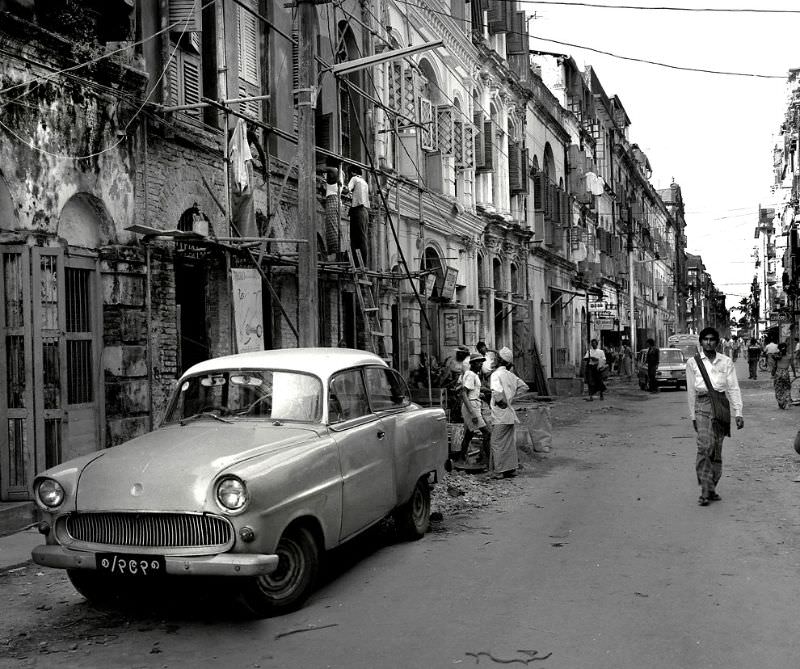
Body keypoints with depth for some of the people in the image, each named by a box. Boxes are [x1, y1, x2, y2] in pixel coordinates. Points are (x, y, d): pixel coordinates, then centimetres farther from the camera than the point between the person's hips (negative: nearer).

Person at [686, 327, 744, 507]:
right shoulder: (693, 362, 7)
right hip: (702, 405, -2)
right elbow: (690, 390, 10)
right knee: (705, 446, -17)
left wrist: (738, 413, 0)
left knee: (717, 449, 4)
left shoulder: (726, 362, 9)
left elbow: (733, 388, 7)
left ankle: (711, 489, 15)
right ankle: (705, 490, -18)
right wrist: (692, 416, 9)